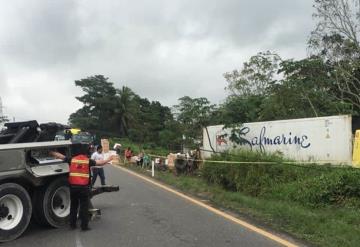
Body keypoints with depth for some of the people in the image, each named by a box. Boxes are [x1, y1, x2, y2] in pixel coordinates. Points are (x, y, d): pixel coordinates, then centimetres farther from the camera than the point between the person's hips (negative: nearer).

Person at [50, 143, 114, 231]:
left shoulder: (71, 160, 3)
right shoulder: (88, 161, -4)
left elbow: (59, 155, 11)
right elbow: (100, 163, -2)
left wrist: (51, 152, 27)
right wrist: (108, 160, 13)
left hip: (73, 186, 3)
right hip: (84, 187, -3)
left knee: (73, 205, 18)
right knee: (84, 207, 5)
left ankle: (72, 224, 24)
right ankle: (84, 226, 6)